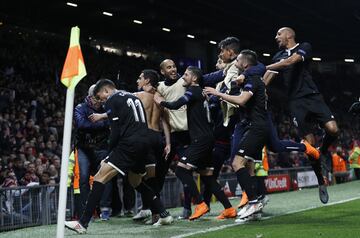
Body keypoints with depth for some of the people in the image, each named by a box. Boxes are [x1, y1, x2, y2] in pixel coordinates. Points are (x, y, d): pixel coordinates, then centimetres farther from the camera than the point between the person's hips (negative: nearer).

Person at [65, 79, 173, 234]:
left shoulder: (112, 101, 1)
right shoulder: (133, 97, 25)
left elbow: (115, 131, -6)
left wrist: (109, 154, 4)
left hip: (129, 144, -8)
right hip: (144, 144, 8)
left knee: (100, 178, -11)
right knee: (136, 182, 28)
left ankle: (83, 223, -18)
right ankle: (164, 215, 29)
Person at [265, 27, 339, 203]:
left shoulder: (304, 47, 3)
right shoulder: (278, 57, 18)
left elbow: (291, 61, -15)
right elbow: (267, 78, 12)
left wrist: (265, 68, -16)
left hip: (312, 96, -2)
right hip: (295, 102, 3)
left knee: (332, 129, -22)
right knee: (310, 143, -5)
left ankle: (323, 152, 10)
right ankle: (321, 182, 6)